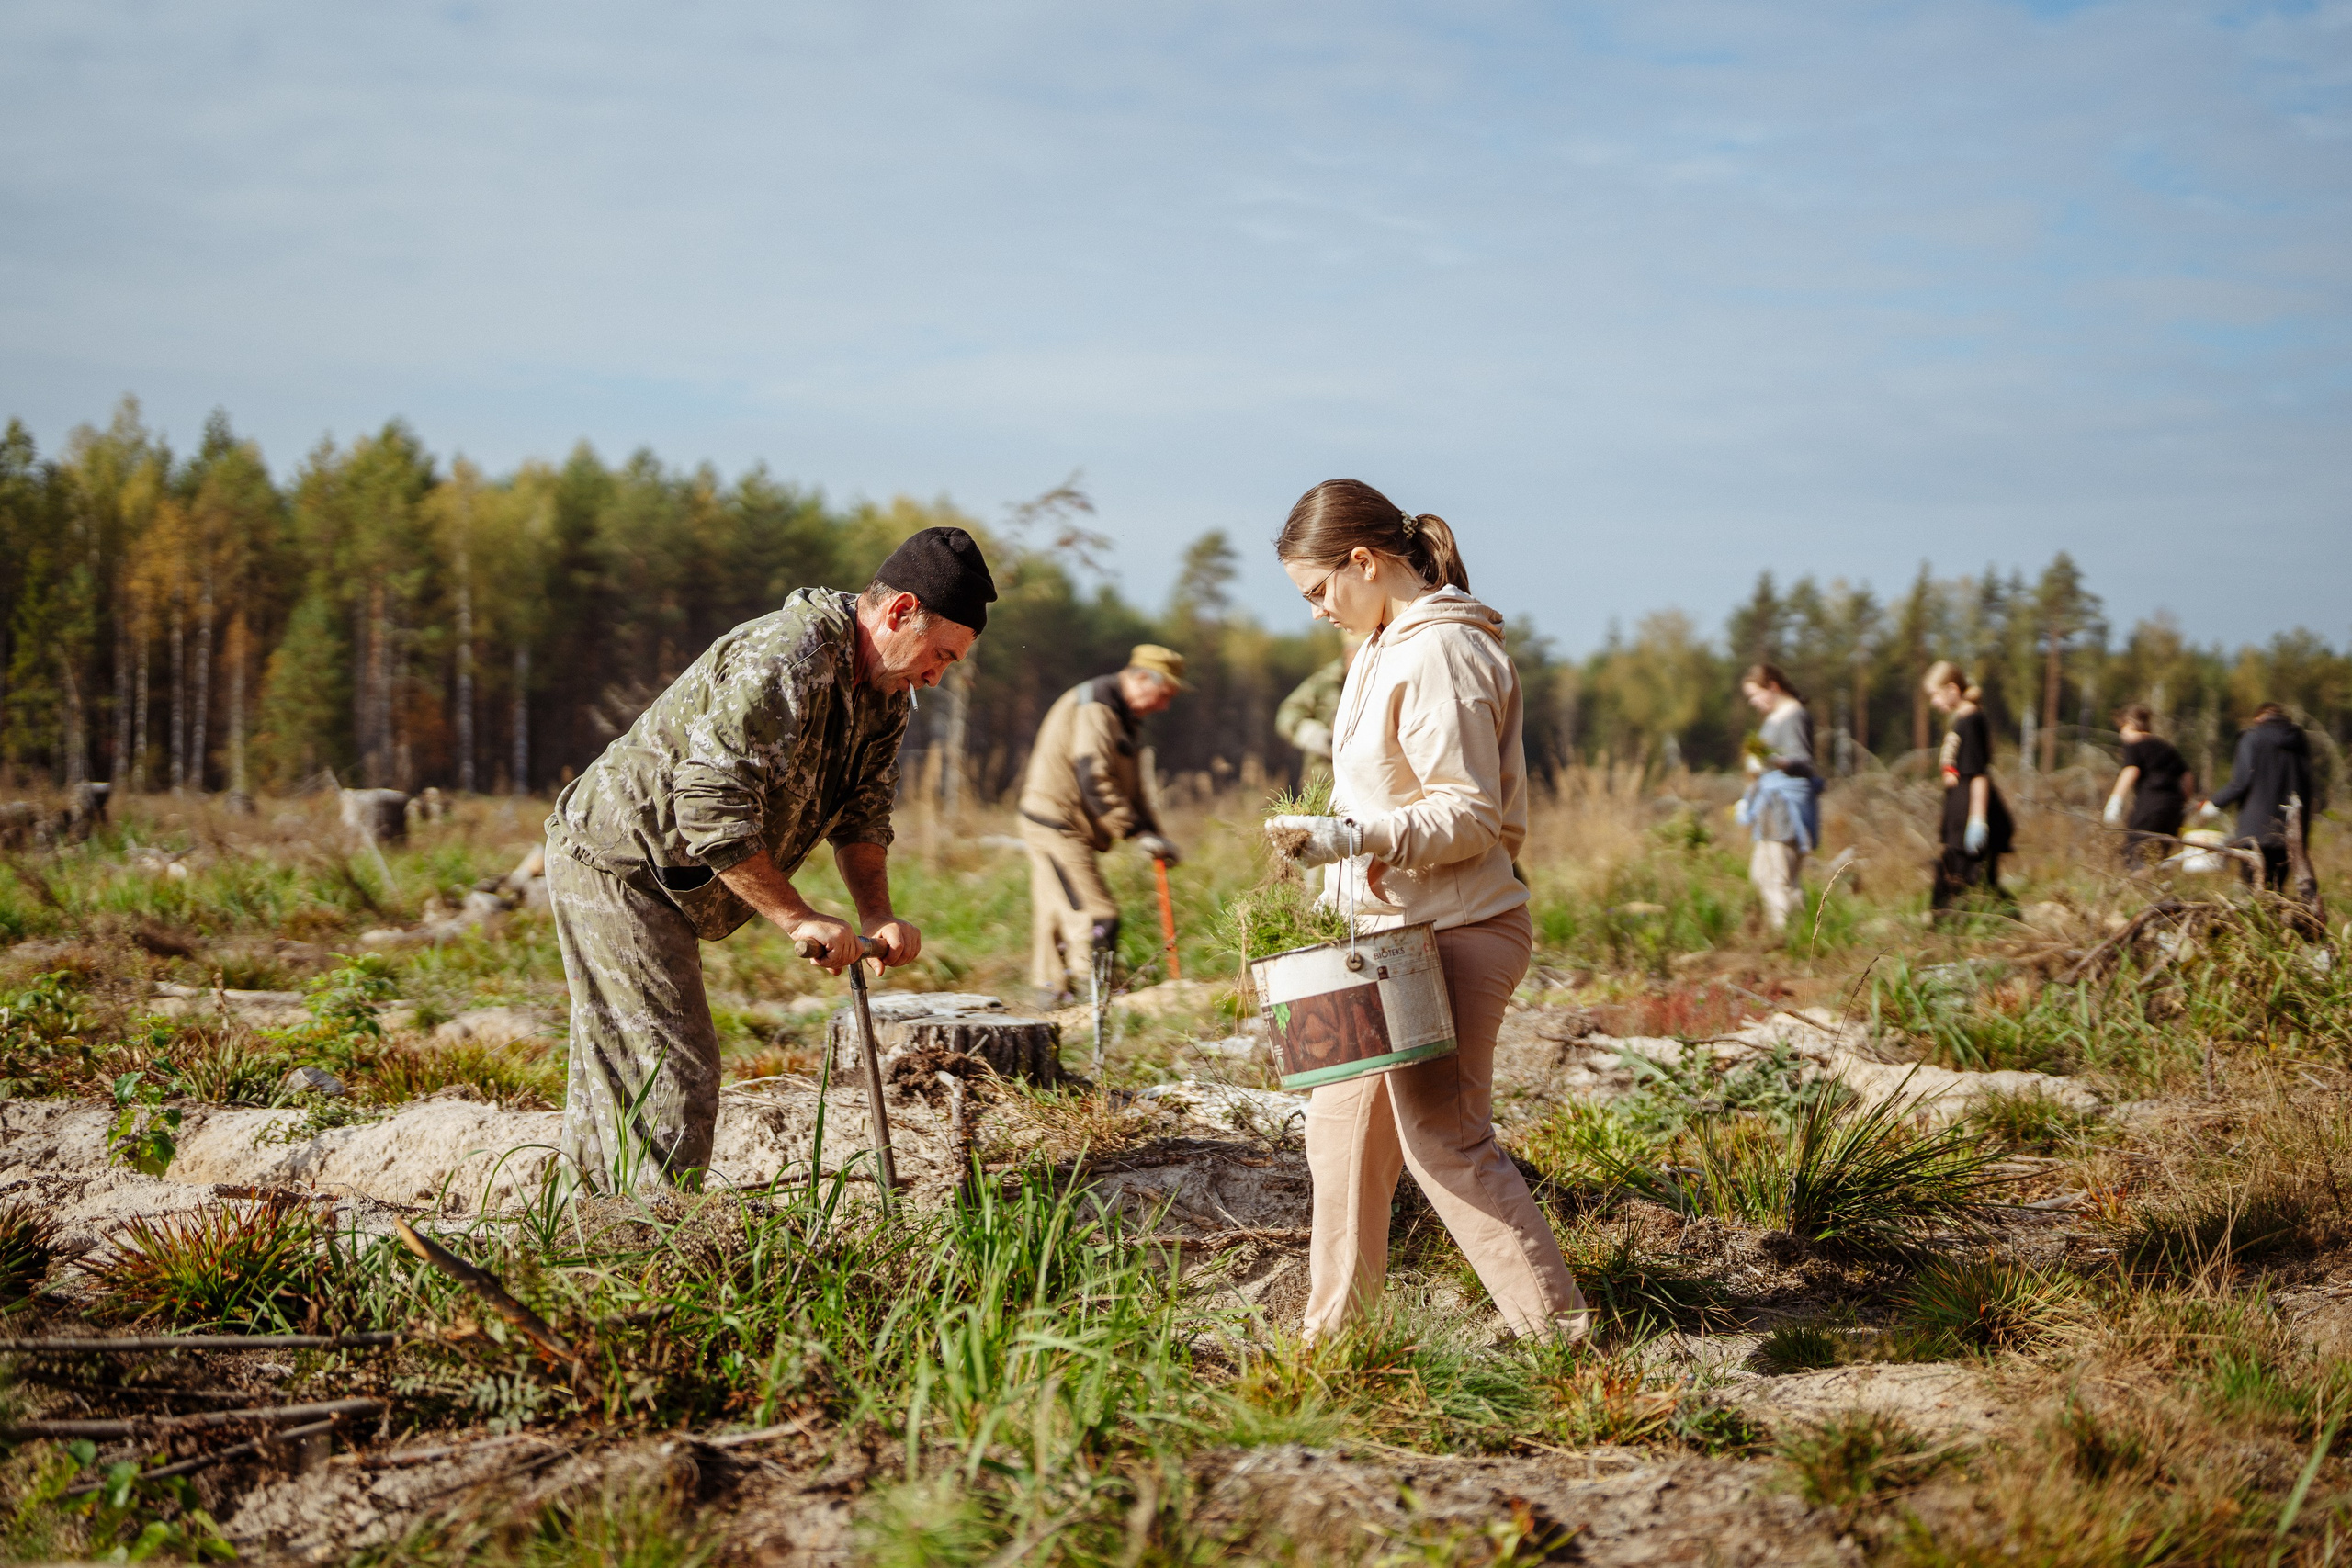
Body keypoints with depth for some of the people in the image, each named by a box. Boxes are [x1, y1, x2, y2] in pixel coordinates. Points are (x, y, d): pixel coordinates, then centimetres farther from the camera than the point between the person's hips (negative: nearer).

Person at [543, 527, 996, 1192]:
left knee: (617, 1074, 17)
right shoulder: (784, 662, -28)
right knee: (676, 1076, -12)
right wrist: (797, 918, -29)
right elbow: (710, 804, -33)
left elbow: (862, 810, 7)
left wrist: (877, 915, -10)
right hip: (611, 863, -10)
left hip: (659, 880, 10)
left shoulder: (884, 691, 5)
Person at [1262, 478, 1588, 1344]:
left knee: (1445, 1141, -8)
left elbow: (1471, 815, -20)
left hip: (1454, 932, -10)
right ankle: (1331, 1332, 22)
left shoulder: (1439, 654, -17)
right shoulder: (1390, 646, 15)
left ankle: (1561, 1337, -3)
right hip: (1404, 927, 10)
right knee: (1342, 1128, 13)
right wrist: (1340, 840, 15)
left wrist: (1355, 834, -27)